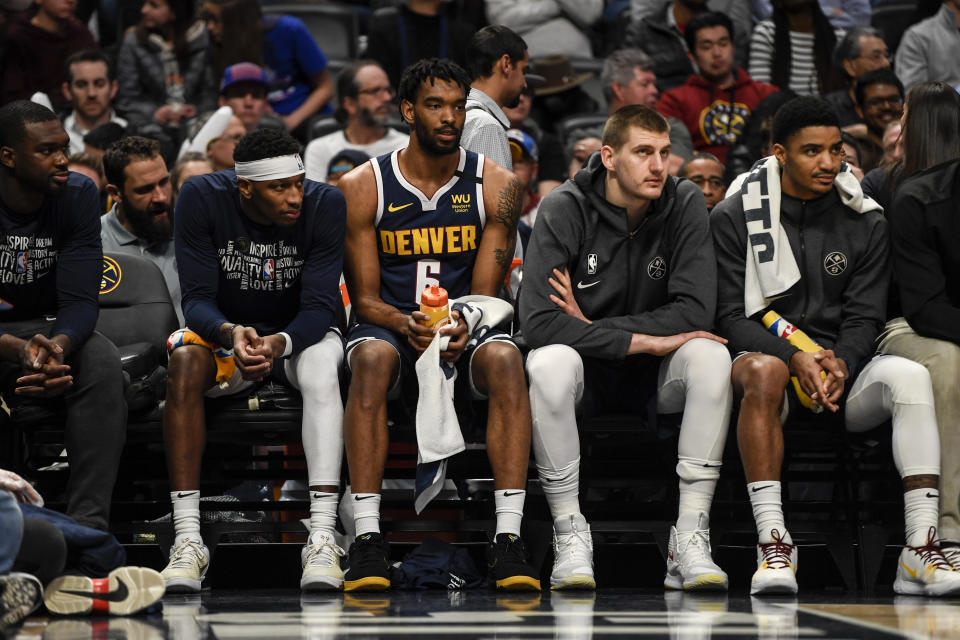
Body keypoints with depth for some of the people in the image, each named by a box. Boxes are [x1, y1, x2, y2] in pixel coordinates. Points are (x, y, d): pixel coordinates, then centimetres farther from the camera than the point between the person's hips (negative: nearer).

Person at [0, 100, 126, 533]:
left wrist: (59, 347, -37)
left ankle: (89, 522, -30)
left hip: (44, 328, 3)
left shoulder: (78, 196, -9)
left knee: (102, 361, -29)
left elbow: (80, 301, -13)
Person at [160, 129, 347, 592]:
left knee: (321, 370, -35)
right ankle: (187, 540, -34)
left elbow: (320, 306, -20)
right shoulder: (202, 199, -17)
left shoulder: (325, 205, -18)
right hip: (225, 331, 0)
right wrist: (231, 334, -40)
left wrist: (279, 343, -40)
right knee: (185, 362, -33)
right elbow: (197, 299, -18)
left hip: (298, 333, 0)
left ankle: (322, 539, -41)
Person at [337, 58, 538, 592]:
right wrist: (406, 326, -25)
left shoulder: (496, 186, 0)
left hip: (466, 325, 1)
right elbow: (365, 297, -2)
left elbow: (487, 292, -2)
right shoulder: (363, 187, -3)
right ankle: (367, 537, -39)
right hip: (391, 323, -1)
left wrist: (463, 325, -26)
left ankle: (509, 536, -38)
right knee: (372, 358, -36)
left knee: (504, 360, -34)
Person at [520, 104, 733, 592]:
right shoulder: (564, 210, -14)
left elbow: (695, 312, -17)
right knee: (549, 361, -35)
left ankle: (689, 540, -28)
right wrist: (644, 340, -26)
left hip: (656, 378, 2)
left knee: (710, 355, -29)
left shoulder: (684, 205, -8)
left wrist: (593, 326, -20)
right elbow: (537, 321, -26)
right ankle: (570, 538, -24)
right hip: (588, 371, -2)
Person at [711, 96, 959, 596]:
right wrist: (795, 359, -21)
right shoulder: (735, 217, 1)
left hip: (842, 371, 3)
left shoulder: (865, 222, 10)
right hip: (764, 353, -3)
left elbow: (864, 317, 5)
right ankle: (773, 546, -42)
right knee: (764, 370, -39)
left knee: (911, 375, -28)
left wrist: (841, 362, -18)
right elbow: (730, 318, -5)